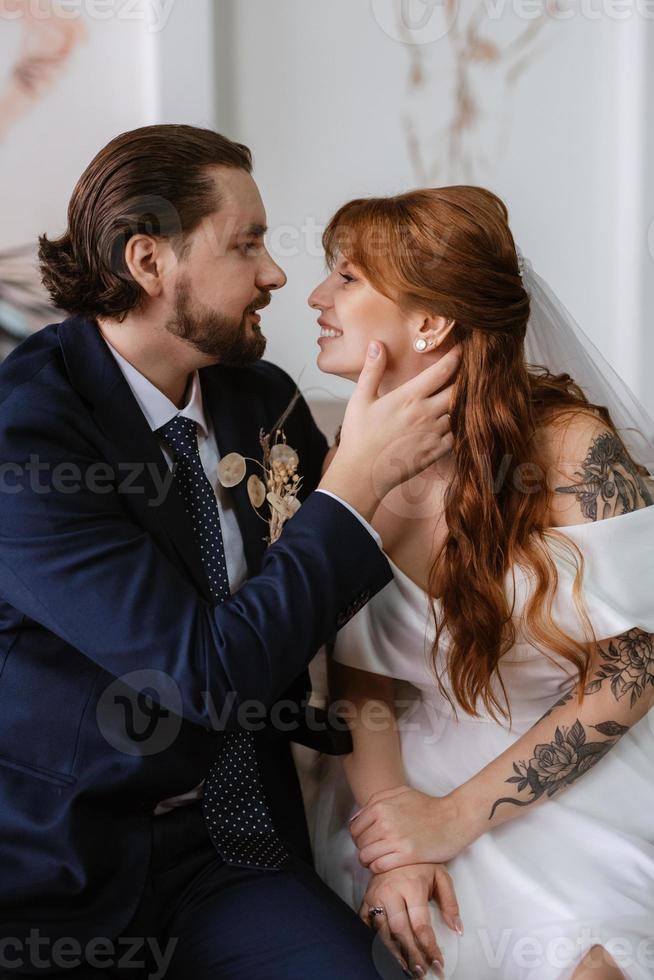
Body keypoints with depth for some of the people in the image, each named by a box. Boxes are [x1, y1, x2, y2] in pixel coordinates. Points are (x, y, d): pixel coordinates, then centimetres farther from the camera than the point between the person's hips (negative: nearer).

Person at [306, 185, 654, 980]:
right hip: (421, 765, 3)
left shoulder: (570, 445, -18)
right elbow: (359, 676, 0)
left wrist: (454, 817, -16)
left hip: (584, 784, -2)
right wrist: (389, 832, -17)